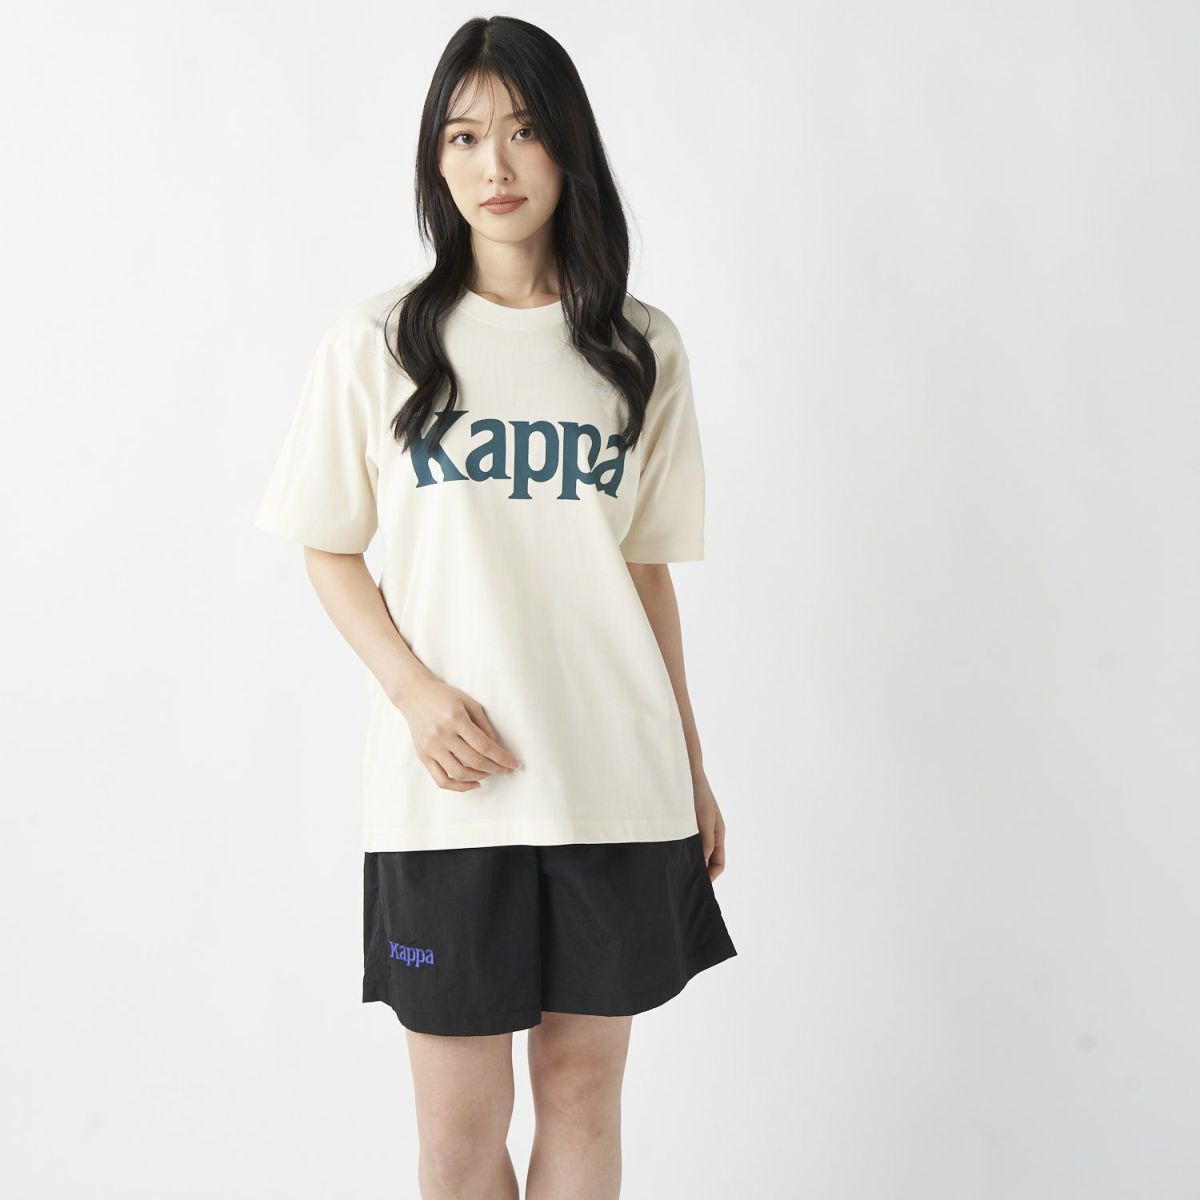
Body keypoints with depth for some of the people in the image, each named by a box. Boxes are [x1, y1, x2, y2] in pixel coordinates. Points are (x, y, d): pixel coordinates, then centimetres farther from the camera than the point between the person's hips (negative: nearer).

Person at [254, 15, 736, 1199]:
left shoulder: (642, 350, 7)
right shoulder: (379, 341, 2)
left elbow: (647, 569, 12)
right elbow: (330, 548, 6)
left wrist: (692, 768, 13)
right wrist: (414, 689, -11)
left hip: (616, 785, 2)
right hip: (447, 791, -1)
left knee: (583, 1086, 11)